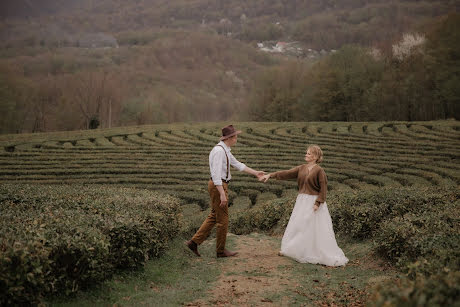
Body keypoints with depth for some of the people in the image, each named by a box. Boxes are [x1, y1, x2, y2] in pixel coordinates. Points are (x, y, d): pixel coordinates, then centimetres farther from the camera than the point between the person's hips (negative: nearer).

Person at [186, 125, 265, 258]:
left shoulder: (225, 150, 13)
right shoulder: (219, 151, -19)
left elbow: (238, 165, 20)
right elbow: (216, 174, -25)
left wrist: (255, 173, 18)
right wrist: (222, 194, -27)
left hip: (220, 185, 10)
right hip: (218, 186, -10)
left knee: (214, 217, 16)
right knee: (222, 219, 2)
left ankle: (194, 242, 17)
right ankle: (220, 250, 15)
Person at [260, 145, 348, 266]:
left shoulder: (319, 170, -11)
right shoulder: (301, 168, 7)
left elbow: (323, 189, -13)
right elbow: (287, 174, 4)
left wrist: (317, 203, -19)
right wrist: (270, 175, -3)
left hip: (313, 201, -7)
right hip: (302, 200, 7)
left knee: (316, 230, -5)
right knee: (296, 225, 13)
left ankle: (329, 257, 5)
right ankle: (291, 250, 29)